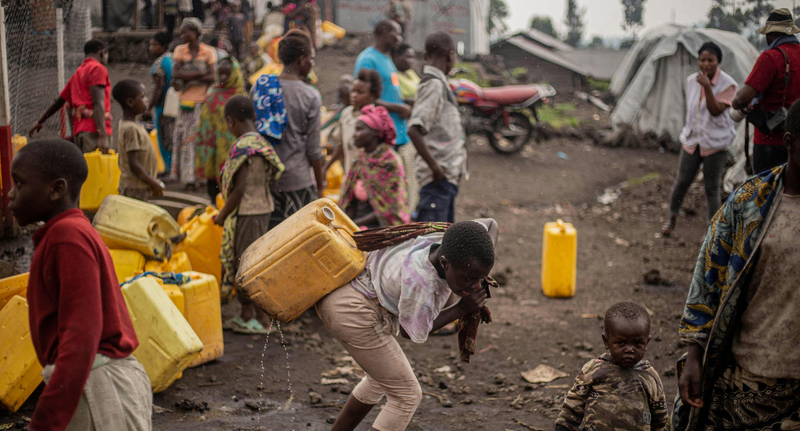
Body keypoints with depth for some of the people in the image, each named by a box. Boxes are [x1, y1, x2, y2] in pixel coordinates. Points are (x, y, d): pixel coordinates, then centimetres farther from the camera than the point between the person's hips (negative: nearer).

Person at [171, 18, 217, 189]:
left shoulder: (208, 52, 3)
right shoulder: (180, 50, 10)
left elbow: (212, 77, -8)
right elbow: (175, 74, -5)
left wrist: (188, 78, -10)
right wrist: (199, 73, -11)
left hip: (204, 101, -2)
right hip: (186, 101, 2)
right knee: (185, 137, 0)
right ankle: (187, 176, 5)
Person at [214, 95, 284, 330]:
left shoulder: (243, 147, -19)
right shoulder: (261, 142, 7)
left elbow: (239, 189, -20)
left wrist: (222, 215, -6)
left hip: (246, 213, -9)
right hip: (261, 208, 9)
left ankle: (263, 319, 6)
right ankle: (246, 314, 25)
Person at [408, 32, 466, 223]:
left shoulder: (437, 83, 16)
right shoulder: (435, 85, -14)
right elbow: (414, 129, -25)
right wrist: (435, 166, -22)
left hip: (447, 174, 10)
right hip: (439, 177, -10)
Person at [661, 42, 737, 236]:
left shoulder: (727, 84, -12)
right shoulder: (691, 80, 3)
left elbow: (716, 110, -22)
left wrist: (707, 87, -30)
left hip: (715, 143, -4)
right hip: (692, 139, 4)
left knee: (712, 187, 1)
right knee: (682, 181, 8)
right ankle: (672, 218, 31)